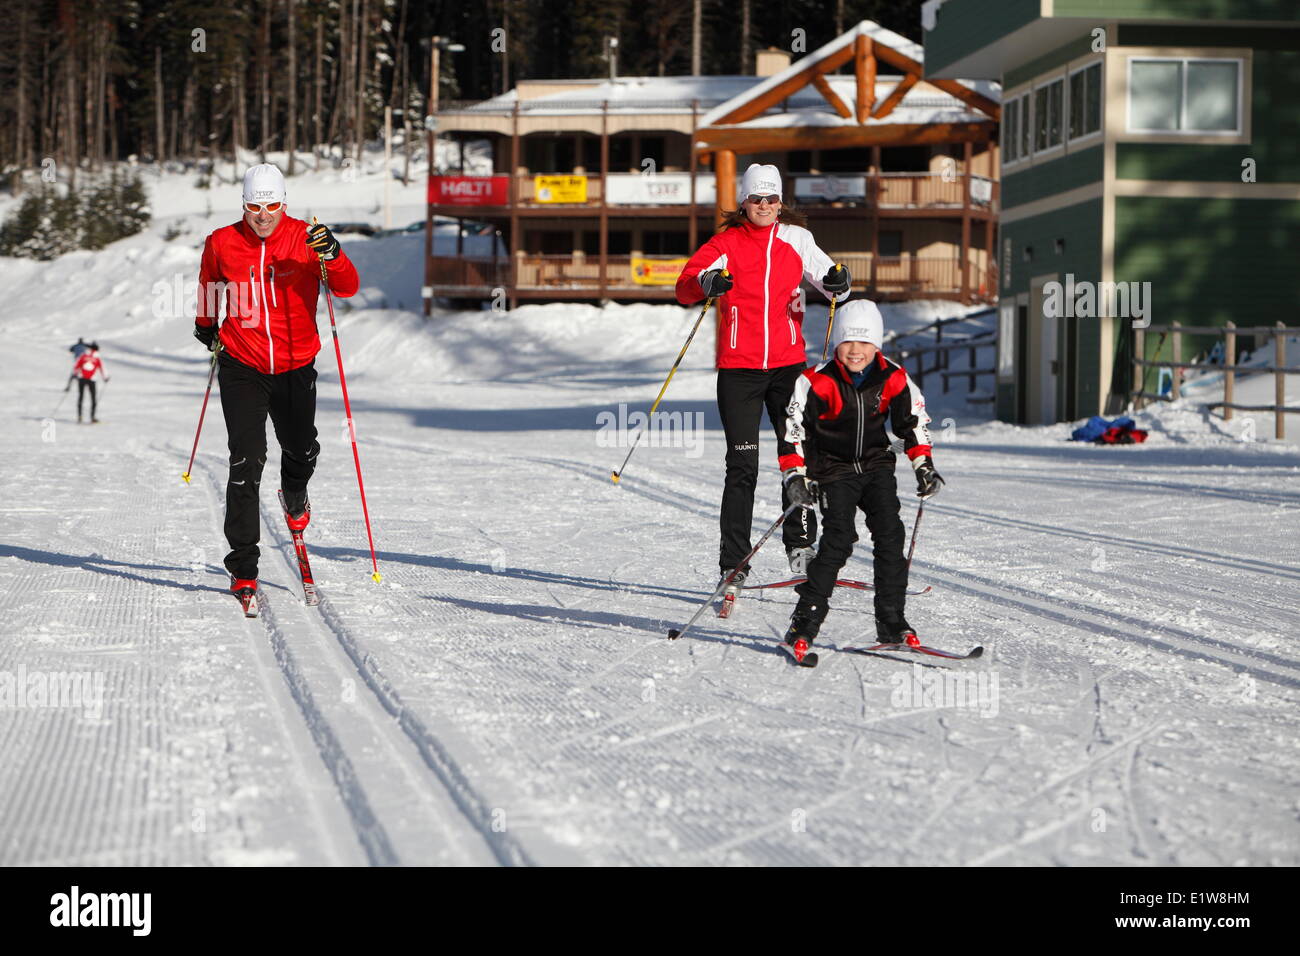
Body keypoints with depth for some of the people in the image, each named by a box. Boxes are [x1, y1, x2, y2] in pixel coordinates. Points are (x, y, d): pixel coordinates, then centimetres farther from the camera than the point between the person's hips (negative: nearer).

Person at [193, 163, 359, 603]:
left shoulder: (305, 239, -7)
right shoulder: (222, 244, -4)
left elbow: (347, 288, -16)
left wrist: (332, 256, -34)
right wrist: (205, 324, 31)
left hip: (295, 368, 1)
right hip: (242, 368, -1)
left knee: (301, 452, 12)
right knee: (246, 463, -10)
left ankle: (295, 495, 52)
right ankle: (243, 568, -6)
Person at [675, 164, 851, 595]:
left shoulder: (795, 239, 8)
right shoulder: (727, 242, 2)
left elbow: (827, 278, 8)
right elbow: (685, 287, -9)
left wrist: (838, 281, -16)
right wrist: (707, 282, -31)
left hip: (788, 364, 2)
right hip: (739, 366, -2)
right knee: (743, 465, -4)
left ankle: (800, 545, 8)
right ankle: (733, 564, 0)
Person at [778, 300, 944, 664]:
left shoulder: (893, 380, -3)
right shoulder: (817, 382, -14)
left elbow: (913, 422, 11)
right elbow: (793, 429, -8)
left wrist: (924, 467, 6)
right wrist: (795, 475, -14)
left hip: (876, 466, 4)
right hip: (833, 470, -4)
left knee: (890, 534, -9)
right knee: (838, 539, -18)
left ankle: (891, 622, -1)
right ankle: (805, 622, -11)